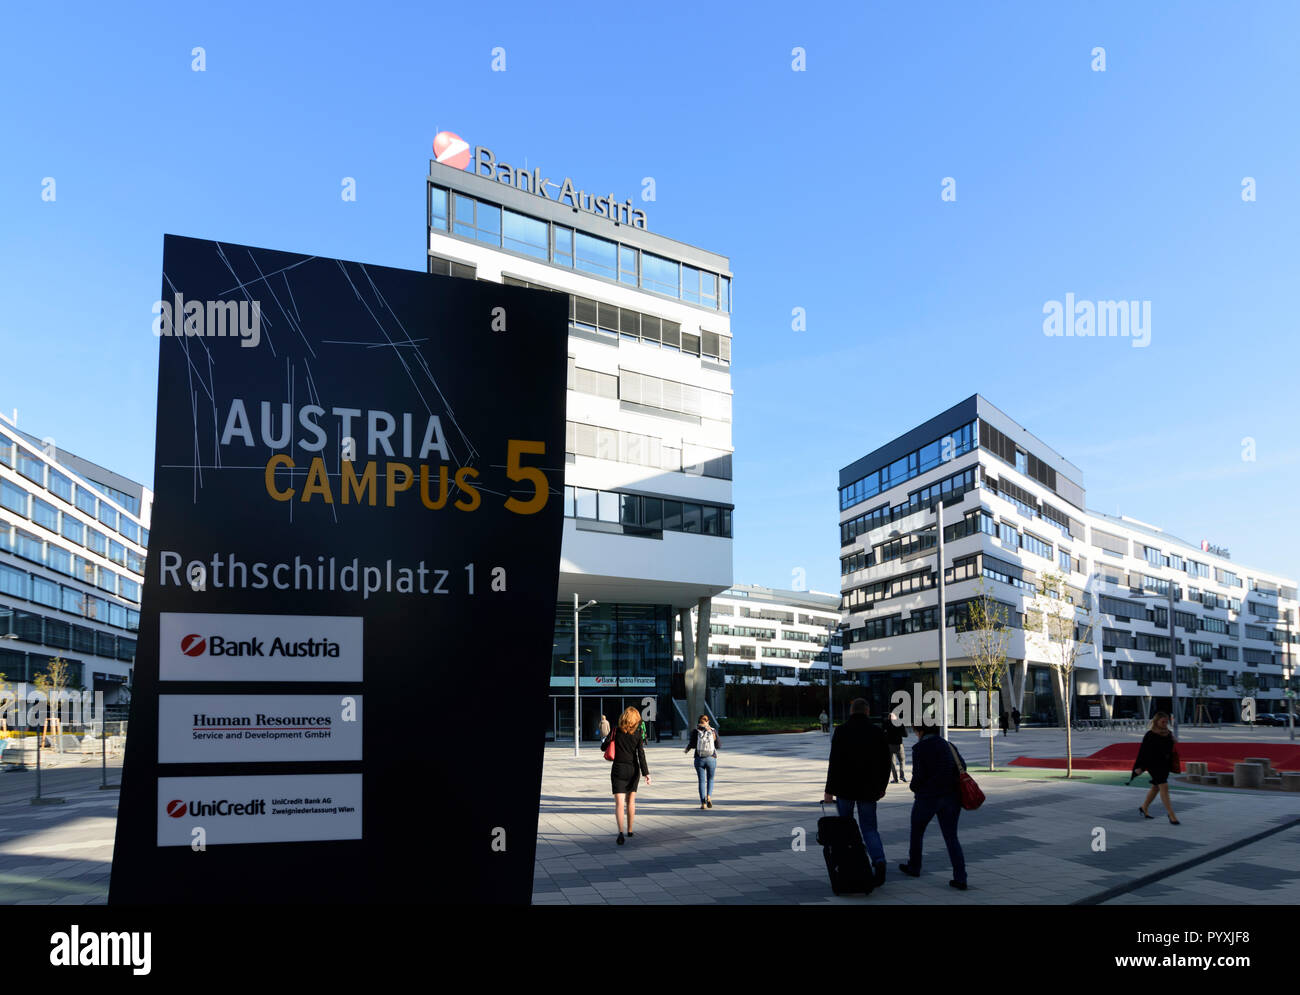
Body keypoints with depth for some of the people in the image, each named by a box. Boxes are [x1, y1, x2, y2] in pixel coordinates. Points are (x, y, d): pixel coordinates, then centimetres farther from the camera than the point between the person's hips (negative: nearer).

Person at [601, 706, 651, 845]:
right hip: (633, 770, 2)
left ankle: (621, 832, -24)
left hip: (618, 770, -2)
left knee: (619, 803, -7)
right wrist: (646, 773, -7)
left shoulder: (616, 731, -6)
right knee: (631, 801, 19)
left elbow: (604, 747, -3)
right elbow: (641, 755, -8)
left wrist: (603, 740, 20)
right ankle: (630, 830, 28)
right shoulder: (637, 734, -5)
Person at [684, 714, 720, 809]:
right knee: (710, 779, 16)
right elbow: (717, 745, 3)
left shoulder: (695, 731, -4)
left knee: (702, 781, 8)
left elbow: (692, 744, -11)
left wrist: (686, 750, 9)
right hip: (711, 758, 0)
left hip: (699, 759, 0)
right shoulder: (713, 731, -1)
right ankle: (709, 796, -9)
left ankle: (703, 803, 0)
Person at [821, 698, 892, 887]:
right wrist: (881, 787, 19)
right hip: (869, 789, 2)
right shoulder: (877, 732, 2)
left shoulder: (842, 731, -7)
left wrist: (829, 791, -9)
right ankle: (878, 860, -16)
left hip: (845, 787, -2)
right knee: (869, 828, 7)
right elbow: (886, 763, 7)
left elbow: (834, 763, -12)